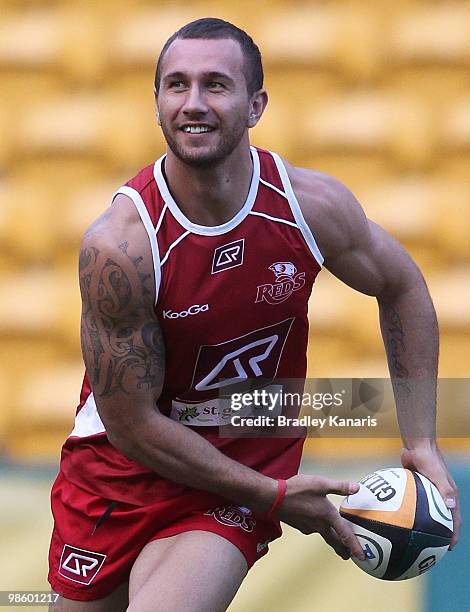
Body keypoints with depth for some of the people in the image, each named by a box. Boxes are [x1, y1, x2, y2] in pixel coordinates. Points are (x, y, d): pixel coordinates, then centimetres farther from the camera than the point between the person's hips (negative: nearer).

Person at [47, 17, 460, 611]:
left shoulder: (316, 205, -14)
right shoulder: (118, 244, -23)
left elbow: (402, 288, 8)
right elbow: (133, 425, -18)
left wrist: (420, 443, 2)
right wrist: (274, 496, -16)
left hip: (249, 467, 0)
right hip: (119, 470, 0)